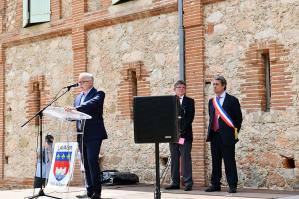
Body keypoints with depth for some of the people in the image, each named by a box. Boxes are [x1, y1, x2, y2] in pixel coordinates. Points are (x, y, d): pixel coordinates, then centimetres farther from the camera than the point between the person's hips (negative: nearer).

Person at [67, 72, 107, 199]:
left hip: (93, 134, -7)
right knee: (86, 163, 6)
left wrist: (75, 108, -35)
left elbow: (92, 103, -23)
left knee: (92, 161, -13)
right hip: (82, 135, 7)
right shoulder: (78, 97, 20)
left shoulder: (98, 94, -2)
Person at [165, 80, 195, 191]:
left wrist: (182, 132, -12)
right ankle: (175, 182, 9)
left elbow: (190, 118, -3)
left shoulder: (189, 101, 6)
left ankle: (188, 182, -5)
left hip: (185, 134, -3)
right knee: (174, 159, 5)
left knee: (185, 158, -6)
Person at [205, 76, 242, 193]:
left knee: (229, 161, -4)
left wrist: (235, 131, -5)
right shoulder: (212, 101, 15)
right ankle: (215, 184, 15)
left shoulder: (232, 100, -1)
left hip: (227, 135, -5)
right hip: (214, 135, 6)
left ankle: (232, 185, 1)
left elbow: (238, 118, -1)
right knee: (215, 162, 9)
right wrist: (210, 132, 12)